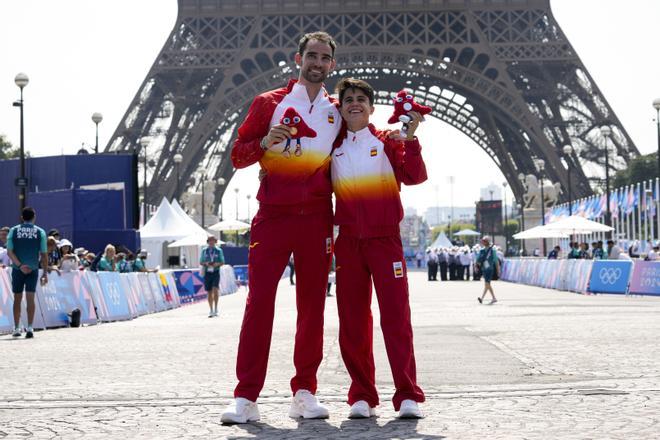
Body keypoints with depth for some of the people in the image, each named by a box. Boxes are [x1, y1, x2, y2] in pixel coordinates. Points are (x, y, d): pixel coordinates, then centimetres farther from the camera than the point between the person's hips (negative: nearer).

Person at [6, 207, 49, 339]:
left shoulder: (13, 231, 3)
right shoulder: (40, 232, 0)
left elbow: (9, 251, -7)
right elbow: (44, 255, -2)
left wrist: (20, 265, -12)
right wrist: (45, 272, 2)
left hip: (17, 269, 1)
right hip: (33, 269, -1)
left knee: (17, 298, 10)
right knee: (30, 299, 0)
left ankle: (16, 329, 13)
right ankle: (30, 328, -9)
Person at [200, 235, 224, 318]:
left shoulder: (219, 250, 5)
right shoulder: (204, 250, 8)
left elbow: (222, 262, 8)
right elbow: (201, 262, 11)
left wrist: (217, 264, -13)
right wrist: (206, 263, -11)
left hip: (216, 272, -2)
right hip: (207, 272, 2)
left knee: (215, 289, -18)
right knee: (209, 292, 5)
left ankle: (216, 308, -8)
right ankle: (211, 310, 14)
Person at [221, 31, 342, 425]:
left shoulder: (337, 112, 14)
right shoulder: (269, 103, 7)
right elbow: (238, 155, 6)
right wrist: (265, 141, -13)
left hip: (317, 219, 3)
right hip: (274, 215, -2)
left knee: (312, 304, 3)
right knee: (260, 300, -9)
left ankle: (305, 392, 9)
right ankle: (246, 397, -8)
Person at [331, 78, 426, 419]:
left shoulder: (387, 141, 4)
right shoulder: (334, 147, 12)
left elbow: (414, 177, -8)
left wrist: (410, 141, -19)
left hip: (385, 238, -3)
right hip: (348, 241, 3)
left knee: (396, 316, -8)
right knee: (352, 321, 3)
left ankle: (407, 396, -8)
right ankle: (362, 397, 9)